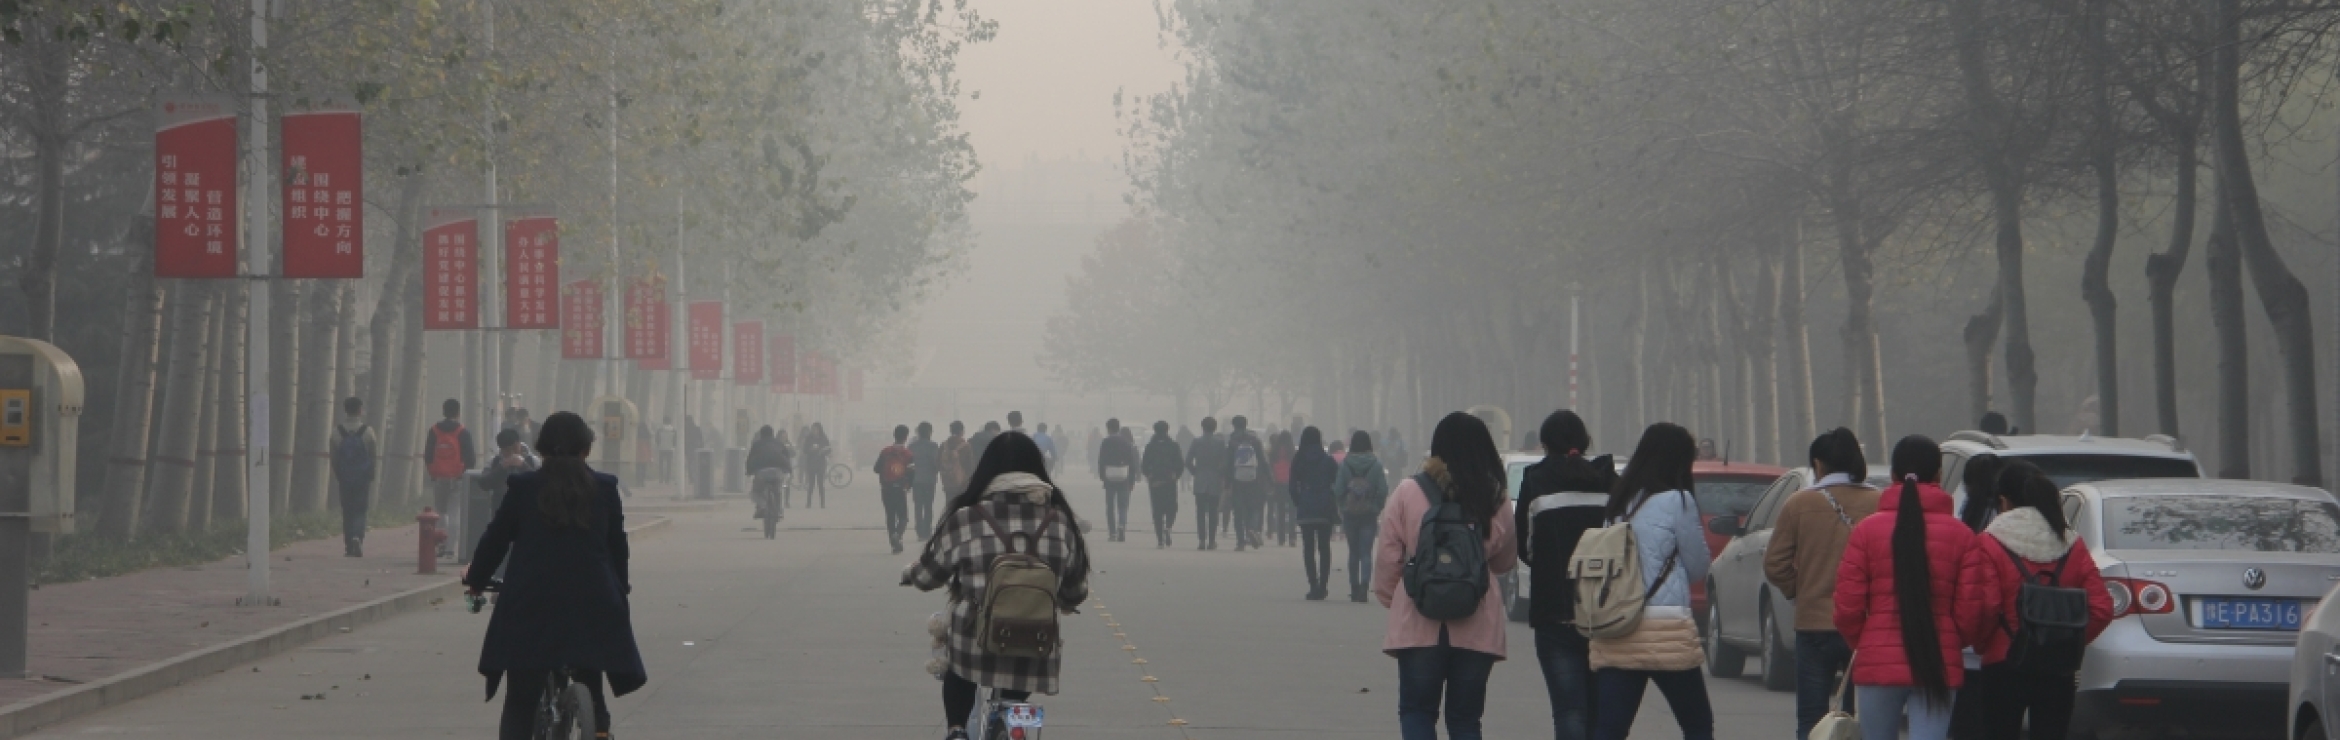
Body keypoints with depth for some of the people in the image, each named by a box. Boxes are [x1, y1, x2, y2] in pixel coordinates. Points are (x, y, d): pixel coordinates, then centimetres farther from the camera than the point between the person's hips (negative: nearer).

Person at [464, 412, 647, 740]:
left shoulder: (523, 486, 0)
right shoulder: (604, 488, 3)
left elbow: (496, 538, 7)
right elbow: (618, 544, 12)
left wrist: (476, 578, 25)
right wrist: (620, 586, 31)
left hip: (530, 610, -1)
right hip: (591, 608, 1)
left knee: (520, 702, 6)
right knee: (592, 699, 15)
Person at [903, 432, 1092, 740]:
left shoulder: (966, 517, -6)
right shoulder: (1059, 519, 1)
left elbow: (929, 572, 8)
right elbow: (1075, 590, 14)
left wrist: (909, 575, 32)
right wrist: (1066, 603, 38)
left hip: (976, 643, -1)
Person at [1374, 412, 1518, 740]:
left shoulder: (1408, 493, -6)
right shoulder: (1496, 500, -1)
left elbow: (1387, 557, -3)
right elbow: (1506, 561, 10)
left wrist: (1387, 596, 12)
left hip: (1419, 623, -1)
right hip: (1478, 626, 1)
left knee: (1416, 711, 10)